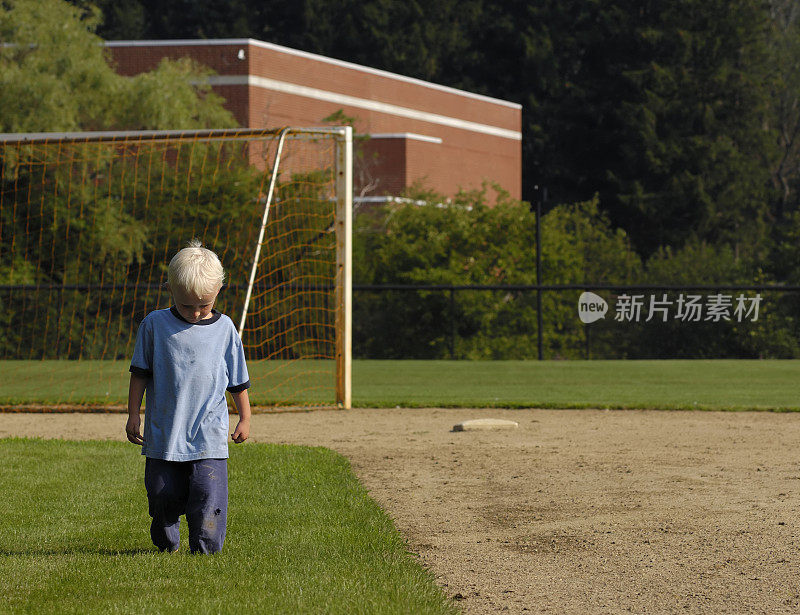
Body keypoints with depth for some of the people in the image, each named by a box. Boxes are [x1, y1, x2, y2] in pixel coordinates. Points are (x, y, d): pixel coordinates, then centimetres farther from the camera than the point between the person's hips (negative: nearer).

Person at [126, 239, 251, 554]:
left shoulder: (225, 330, 2)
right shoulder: (155, 325, 0)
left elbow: (238, 381, 12)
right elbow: (140, 373, 7)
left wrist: (245, 419, 16)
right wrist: (133, 415, 5)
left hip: (209, 438, 0)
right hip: (163, 435, 1)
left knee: (208, 494, -10)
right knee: (163, 495, 6)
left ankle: (204, 549, 1)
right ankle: (166, 543, 30)